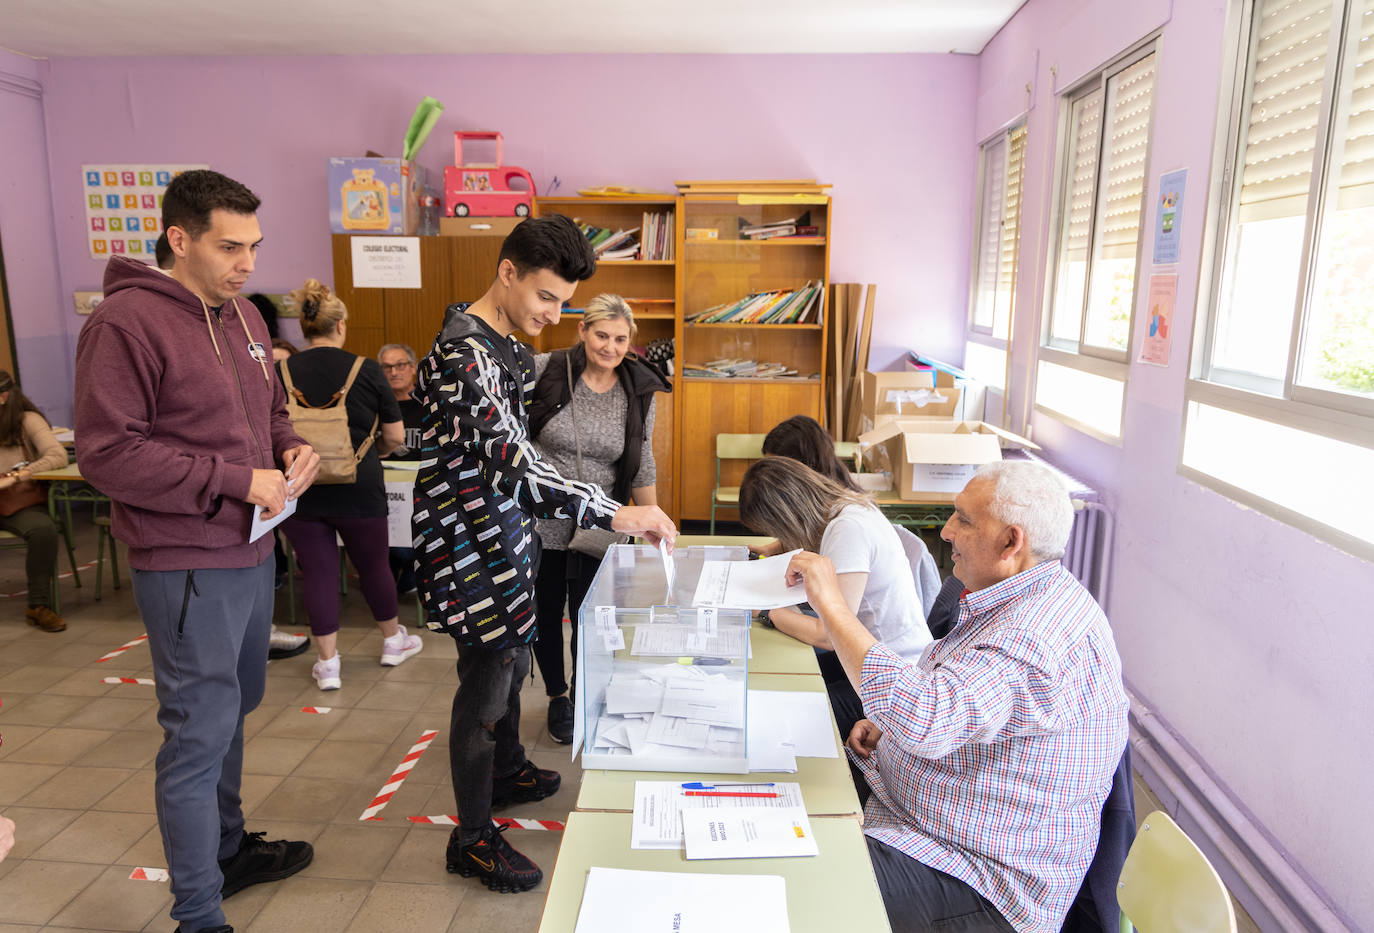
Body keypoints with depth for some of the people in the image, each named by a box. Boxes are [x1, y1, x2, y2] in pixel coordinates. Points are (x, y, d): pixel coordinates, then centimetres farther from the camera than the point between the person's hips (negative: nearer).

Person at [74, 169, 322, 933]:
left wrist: (291, 449, -1)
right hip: (189, 567, -8)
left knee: (234, 711, 22)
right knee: (200, 734, 1)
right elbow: (107, 452, -19)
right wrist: (236, 480, -20)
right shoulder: (126, 321, -16)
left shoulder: (242, 314, 9)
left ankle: (228, 851, 43)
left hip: (252, 553, 9)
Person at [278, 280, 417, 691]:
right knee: (373, 565, 16)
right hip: (358, 489, -1)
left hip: (300, 490, 1)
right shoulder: (366, 370, -6)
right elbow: (394, 436, -1)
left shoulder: (281, 373, -3)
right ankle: (393, 641, 36)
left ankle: (328, 664, 16)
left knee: (318, 572, 10)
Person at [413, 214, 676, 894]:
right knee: (487, 682, 1)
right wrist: (614, 515, -40)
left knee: (512, 657, 23)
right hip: (470, 539, -10)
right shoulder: (463, 357, -26)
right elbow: (513, 464, -36)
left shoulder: (505, 341, 7)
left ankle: (507, 772, 45)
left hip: (505, 529, 10)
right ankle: (472, 839, 19)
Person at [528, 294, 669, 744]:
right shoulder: (543, 370, -12)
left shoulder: (638, 393, -3)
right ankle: (557, 695, 39)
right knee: (546, 611, 16)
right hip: (540, 520, 0)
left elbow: (641, 468, 3)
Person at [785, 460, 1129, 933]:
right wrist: (889, 724, 2)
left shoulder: (1033, 639, -29)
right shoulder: (1017, 605, 6)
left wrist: (832, 604, -35)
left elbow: (924, 720, -42)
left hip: (986, 881, -10)